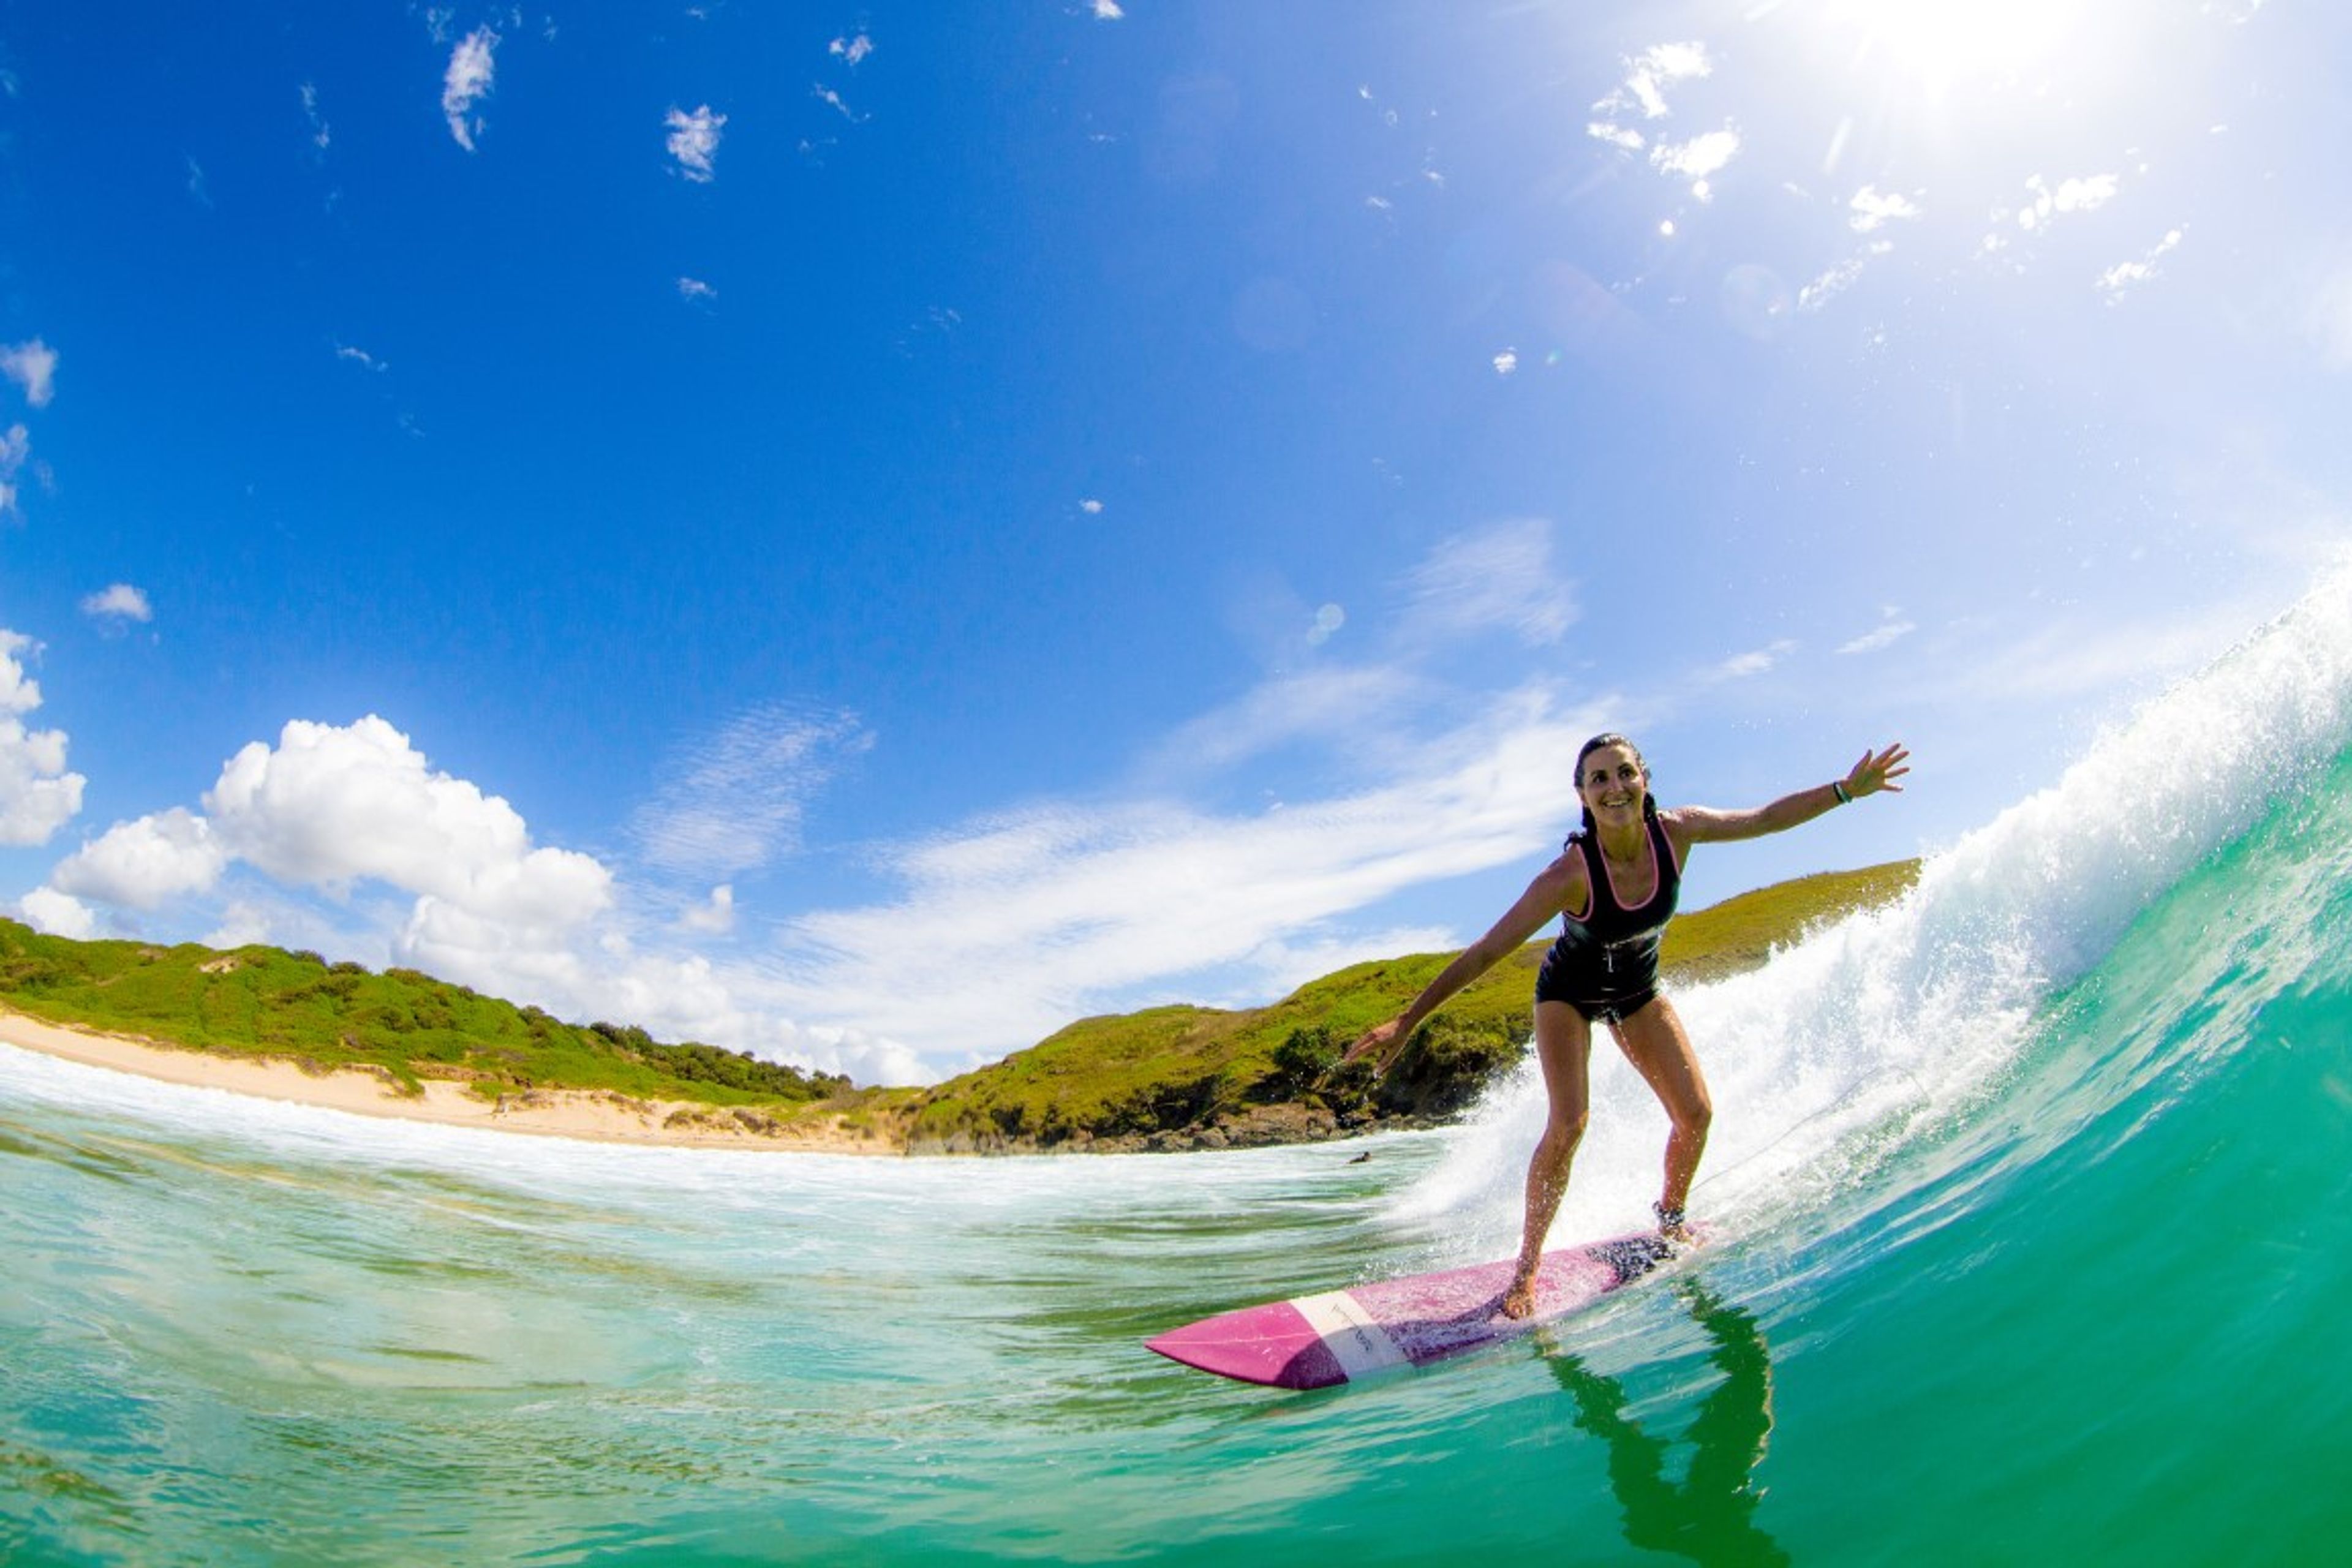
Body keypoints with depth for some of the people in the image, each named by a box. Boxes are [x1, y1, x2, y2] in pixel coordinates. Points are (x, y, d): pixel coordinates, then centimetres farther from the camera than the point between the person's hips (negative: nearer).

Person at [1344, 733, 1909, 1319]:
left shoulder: (1678, 831, -24)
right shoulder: (1570, 875, -37)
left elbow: (1766, 819, -7)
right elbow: (1483, 954, -35)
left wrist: (1847, 789, -13)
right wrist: (1406, 1022, -38)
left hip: (1637, 990, 5)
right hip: (1569, 994, -5)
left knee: (1696, 1112, -1)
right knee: (1568, 1124, -20)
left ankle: (1671, 1219, 29)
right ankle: (1527, 1267, -4)